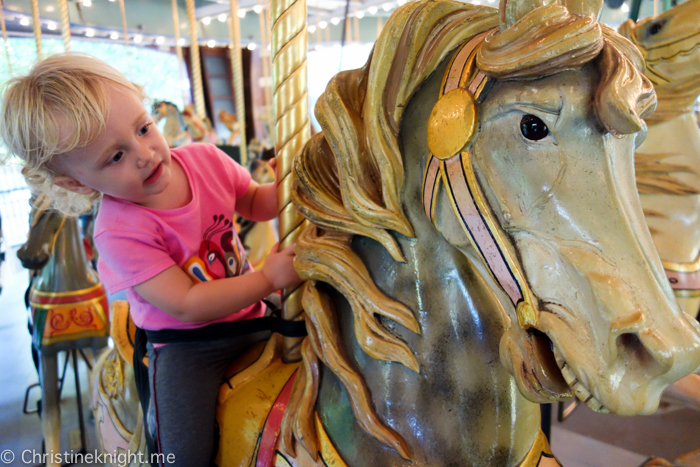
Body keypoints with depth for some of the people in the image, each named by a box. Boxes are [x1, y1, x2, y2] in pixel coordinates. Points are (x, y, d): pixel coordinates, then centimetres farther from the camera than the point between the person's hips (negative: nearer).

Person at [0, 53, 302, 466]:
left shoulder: (205, 160, -8)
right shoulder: (120, 231, -23)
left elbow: (255, 203, 10)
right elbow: (188, 306, -24)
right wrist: (271, 278, -25)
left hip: (250, 317, 6)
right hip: (186, 345, -5)